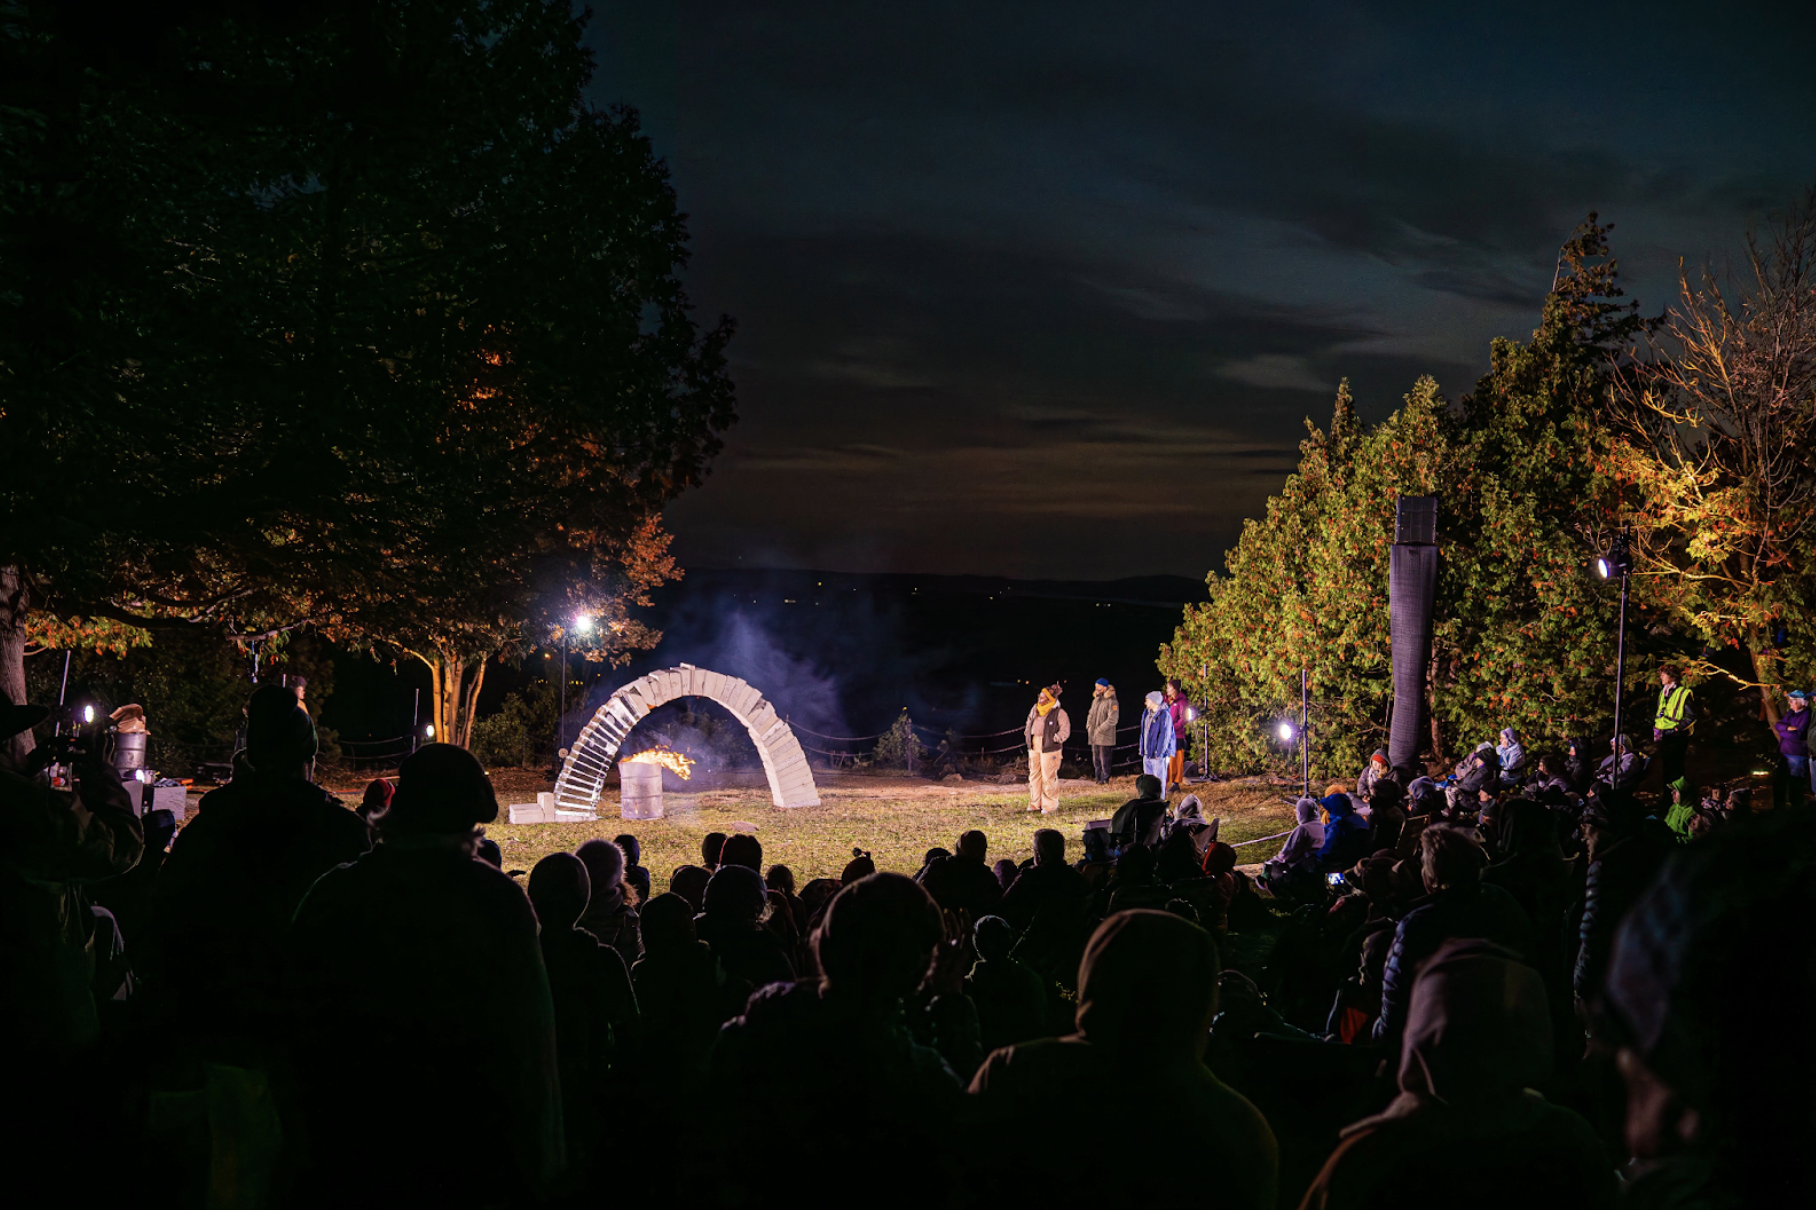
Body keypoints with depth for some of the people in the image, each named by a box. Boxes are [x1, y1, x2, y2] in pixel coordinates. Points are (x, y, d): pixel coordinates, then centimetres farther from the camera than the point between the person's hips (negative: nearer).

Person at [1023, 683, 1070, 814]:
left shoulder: (1059, 712, -10)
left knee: (1048, 777, -2)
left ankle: (1050, 806, 9)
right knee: (1034, 774, 12)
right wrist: (1027, 734, 17)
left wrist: (1058, 738, -22)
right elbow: (1030, 721, 27)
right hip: (1034, 746, 7)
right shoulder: (1035, 709, 9)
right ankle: (1035, 803, 23)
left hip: (1049, 748, -7)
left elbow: (1065, 729, -9)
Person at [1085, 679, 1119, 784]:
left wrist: (1099, 729, -17)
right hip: (1094, 737, 8)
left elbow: (1112, 720, -18)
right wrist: (1089, 726, 5)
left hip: (1105, 737, -8)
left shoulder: (1111, 702, -12)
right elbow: (1091, 715, 22)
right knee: (1096, 760, 14)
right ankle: (1098, 779, 23)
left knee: (1104, 760, -4)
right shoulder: (1096, 700, 14)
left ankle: (1105, 780, 5)